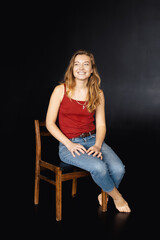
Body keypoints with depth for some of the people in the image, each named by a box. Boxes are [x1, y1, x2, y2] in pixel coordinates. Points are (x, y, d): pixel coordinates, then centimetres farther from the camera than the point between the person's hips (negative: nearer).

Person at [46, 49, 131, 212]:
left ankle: (104, 194, 13)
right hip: (68, 144, -3)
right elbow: (50, 123, -4)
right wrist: (69, 144, -15)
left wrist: (97, 145, -13)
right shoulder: (61, 90, -3)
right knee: (99, 167, -30)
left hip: (93, 140, 3)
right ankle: (117, 197, 2)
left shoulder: (98, 94, 6)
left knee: (118, 169, -21)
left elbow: (101, 125, 6)